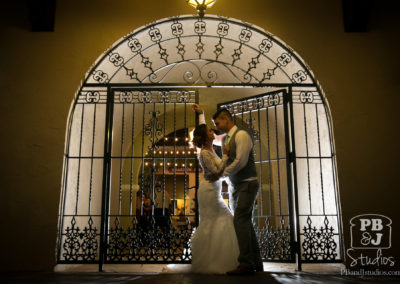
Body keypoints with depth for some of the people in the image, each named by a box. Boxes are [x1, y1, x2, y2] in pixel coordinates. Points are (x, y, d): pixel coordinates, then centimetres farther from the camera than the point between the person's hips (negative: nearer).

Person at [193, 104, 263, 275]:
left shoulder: (241, 135, -10)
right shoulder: (225, 138, 16)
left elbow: (240, 162, -19)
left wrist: (220, 174, -13)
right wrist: (201, 113, 29)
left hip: (247, 184, -9)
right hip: (234, 186, 9)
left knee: (240, 221, -16)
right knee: (244, 223, 8)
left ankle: (246, 263, -13)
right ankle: (256, 262, 15)